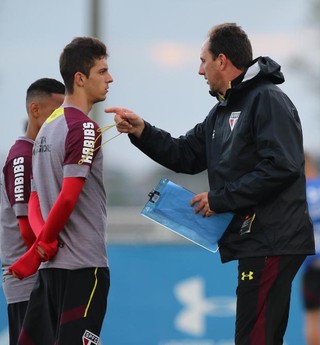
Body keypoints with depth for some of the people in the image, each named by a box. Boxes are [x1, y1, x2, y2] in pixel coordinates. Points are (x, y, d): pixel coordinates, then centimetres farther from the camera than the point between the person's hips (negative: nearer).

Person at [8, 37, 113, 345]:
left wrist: (44, 244, 1)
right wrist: (39, 250, -11)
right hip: (84, 264, -8)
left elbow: (35, 199, 15)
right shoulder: (84, 128, -11)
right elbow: (69, 197, -19)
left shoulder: (48, 126, 15)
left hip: (50, 264, 8)